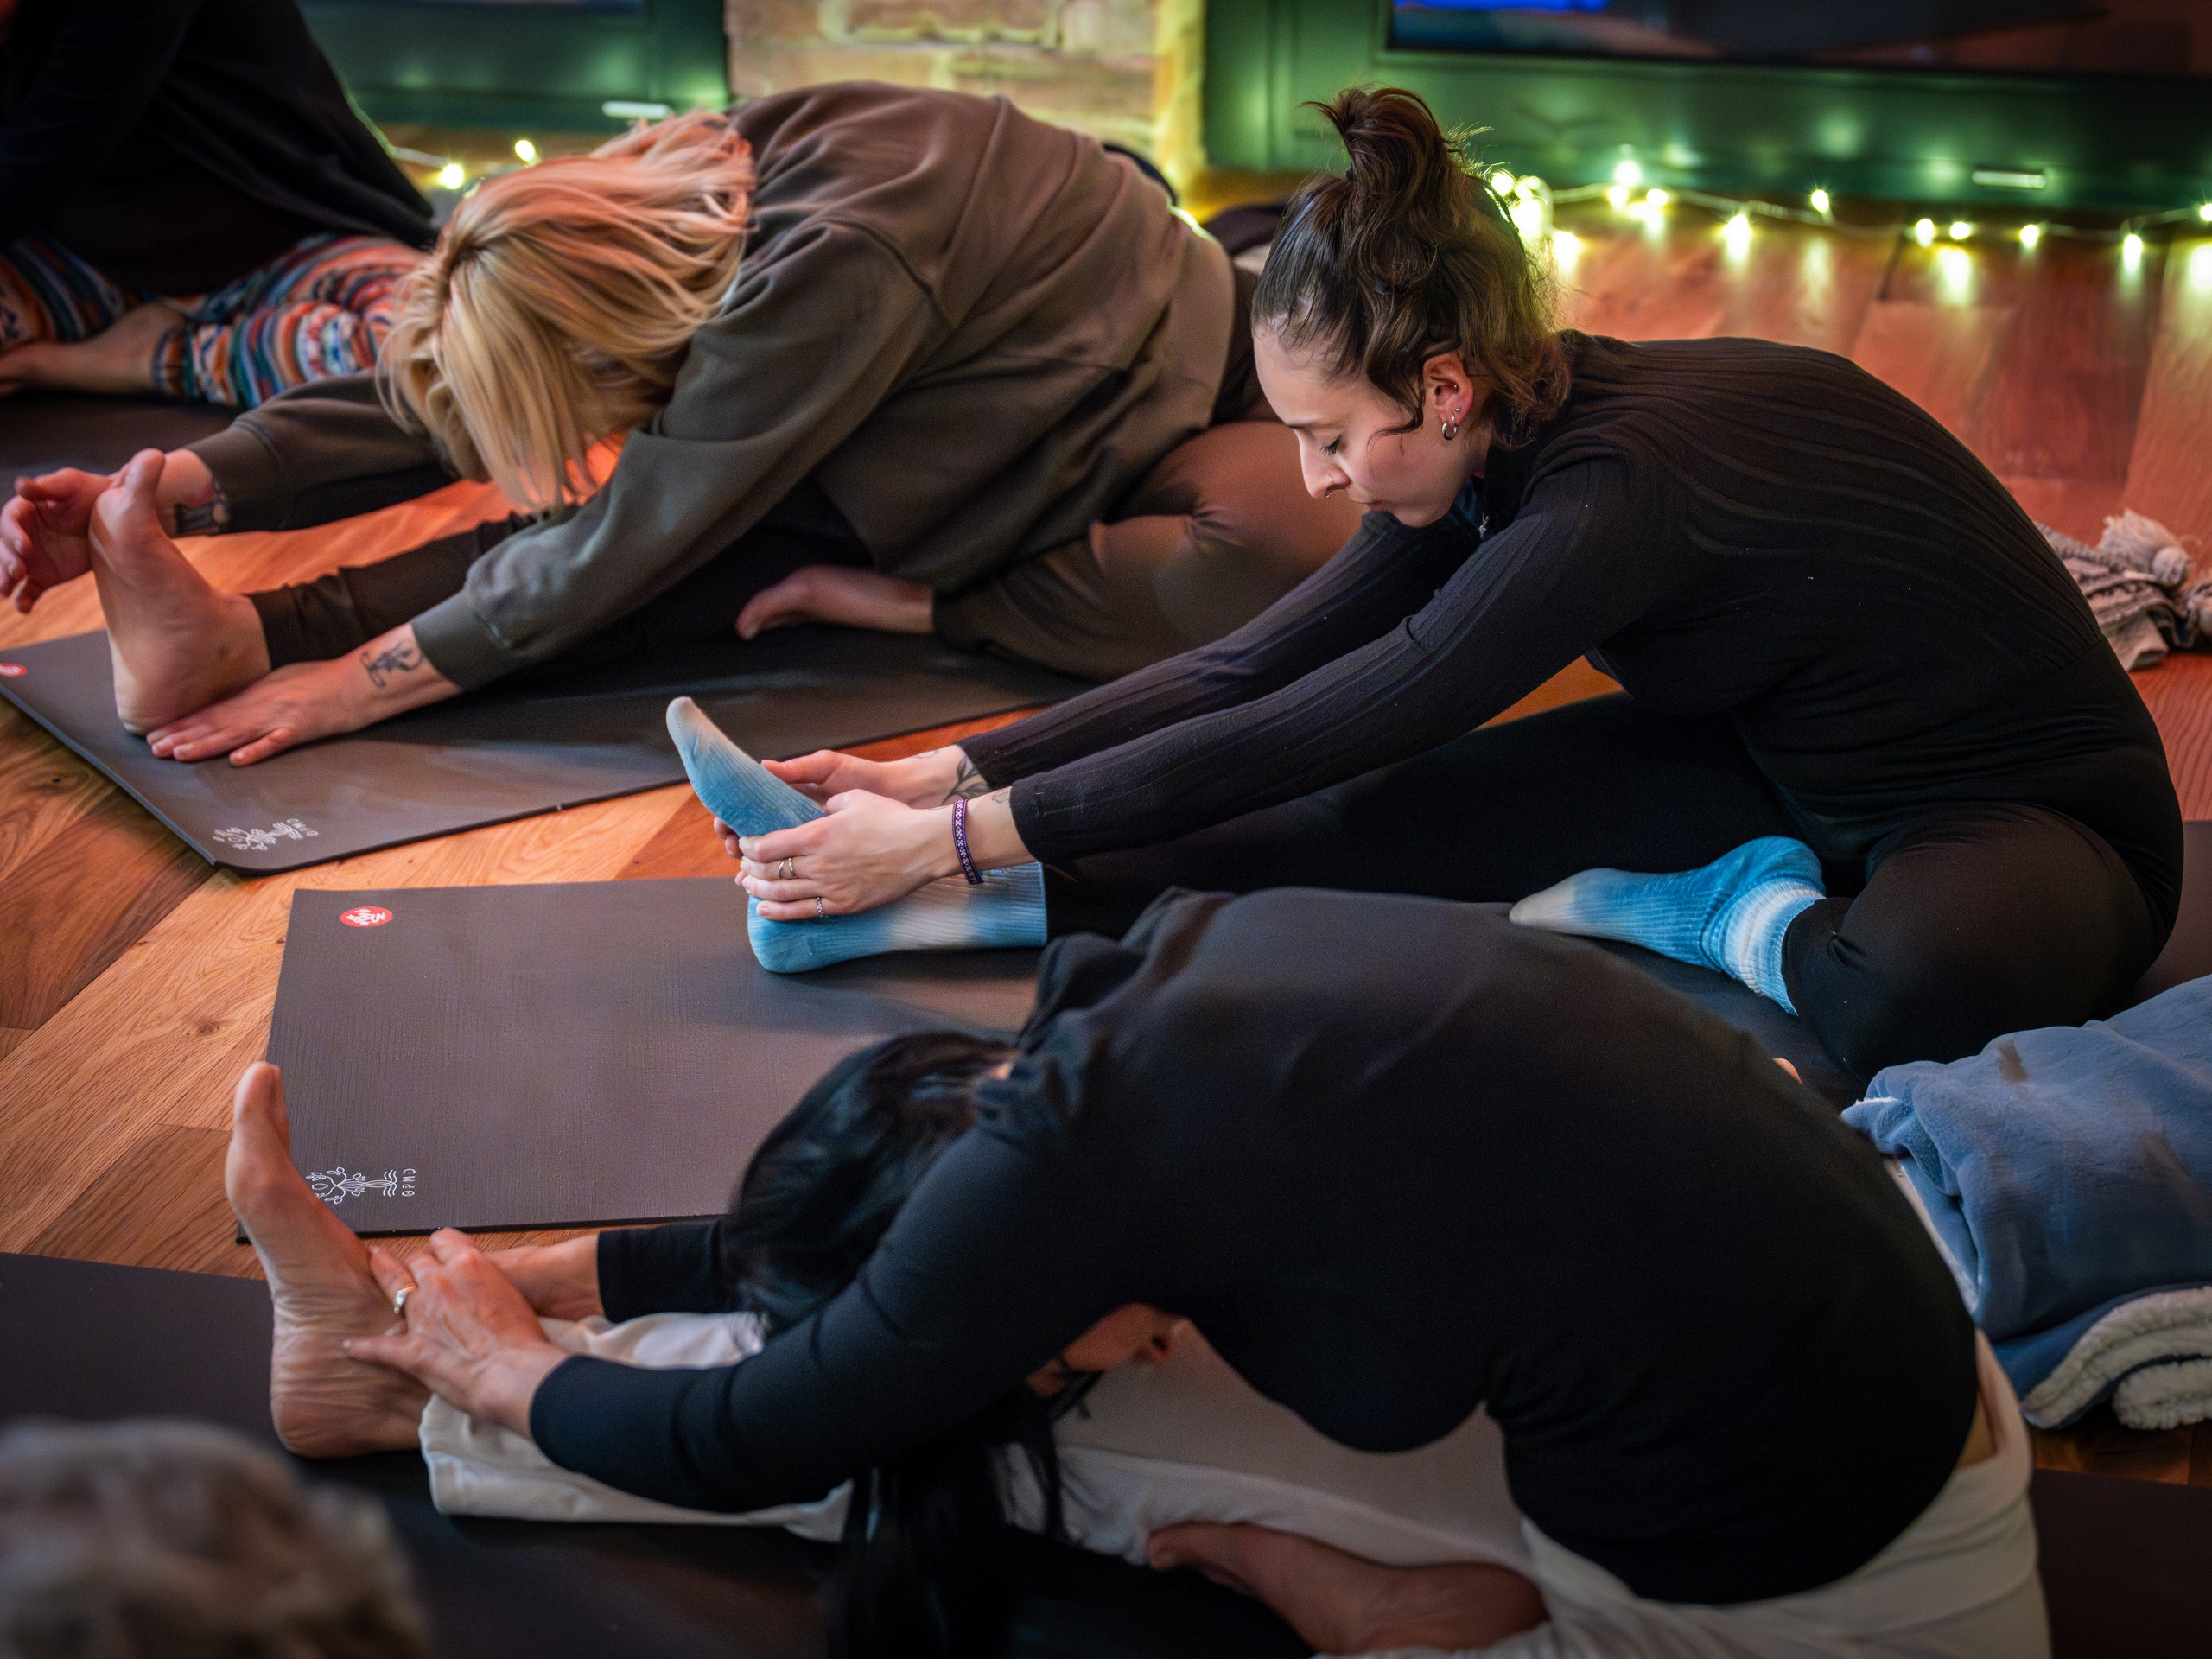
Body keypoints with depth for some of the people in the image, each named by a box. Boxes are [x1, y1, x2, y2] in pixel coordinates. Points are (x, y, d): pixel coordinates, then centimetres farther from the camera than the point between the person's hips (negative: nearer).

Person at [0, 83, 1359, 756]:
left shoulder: (838, 263, -40)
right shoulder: (684, 186, -16)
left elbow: (643, 521, -37)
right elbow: (424, 401, -10)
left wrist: (359, 683, -35)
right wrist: (184, 486, -21)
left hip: (1177, 411, -6)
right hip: (981, 445, 6)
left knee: (1292, 562, -40)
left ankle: (922, 602, -27)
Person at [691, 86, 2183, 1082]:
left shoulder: (1615, 490, -33)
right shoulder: (1513, 439, -7)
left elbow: (1298, 741, -30)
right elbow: (1254, 672, -4)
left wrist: (954, 838, -25)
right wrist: (943, 778, -10)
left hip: (2031, 815, -7)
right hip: (1783, 763, 8)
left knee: (1918, 987, -43)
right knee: (1388, 818, -10)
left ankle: (1732, 920, -13)